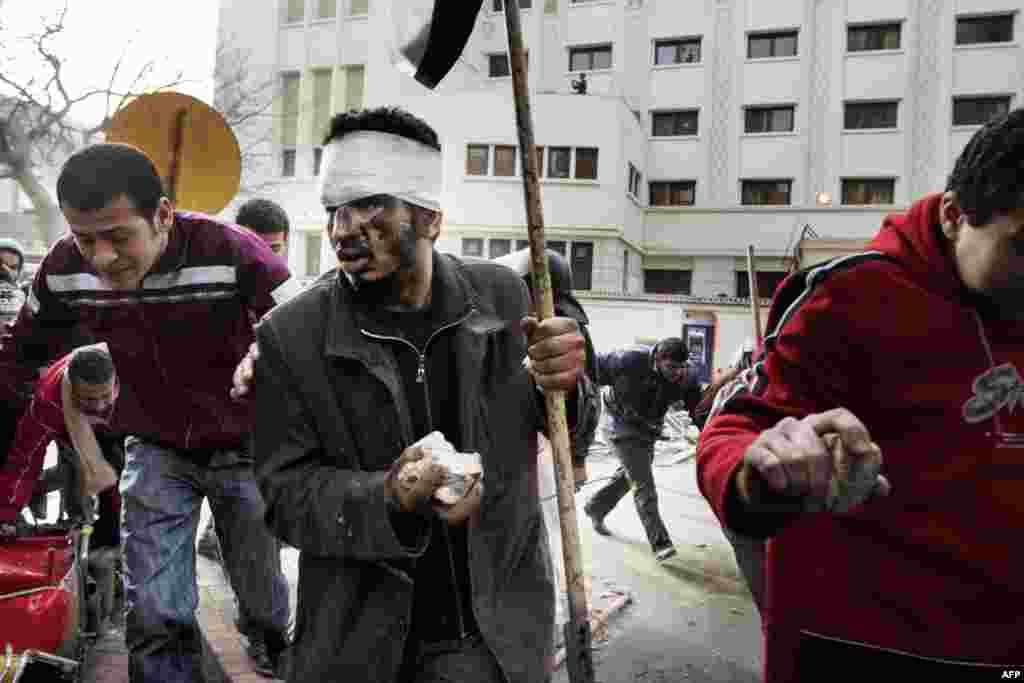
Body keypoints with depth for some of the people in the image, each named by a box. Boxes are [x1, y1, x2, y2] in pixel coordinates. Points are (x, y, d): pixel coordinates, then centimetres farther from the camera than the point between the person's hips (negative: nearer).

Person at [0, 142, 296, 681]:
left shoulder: (231, 253, -28)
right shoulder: (64, 270, -14)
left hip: (243, 449, -2)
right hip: (155, 451, 2)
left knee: (265, 598, 14)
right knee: (155, 615, 1)